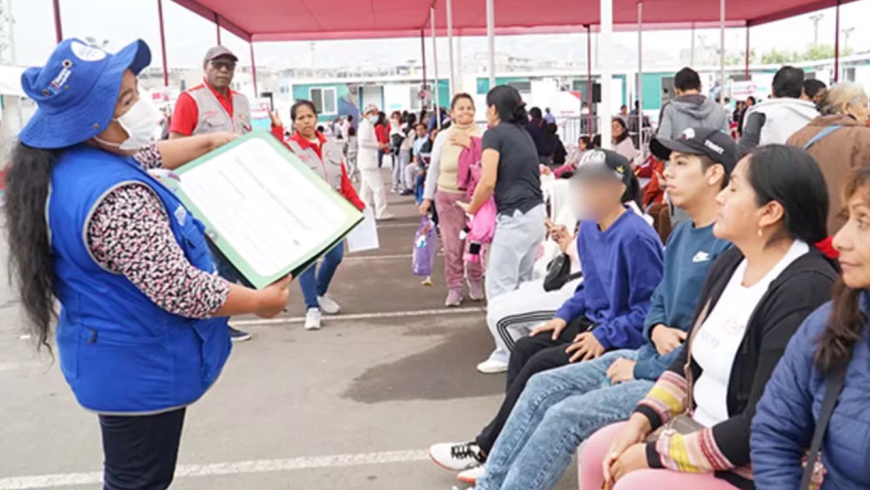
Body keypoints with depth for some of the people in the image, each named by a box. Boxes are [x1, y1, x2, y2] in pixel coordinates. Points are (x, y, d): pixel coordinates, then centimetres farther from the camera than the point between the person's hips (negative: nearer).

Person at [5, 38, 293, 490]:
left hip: (114, 356, 9)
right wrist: (260, 301, -17)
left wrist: (209, 142, 20)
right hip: (141, 366, -9)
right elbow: (180, 291, -32)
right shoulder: (117, 198, -34)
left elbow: (148, 156, 19)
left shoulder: (67, 162, -2)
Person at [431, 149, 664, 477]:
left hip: (622, 340, -9)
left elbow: (652, 306, -22)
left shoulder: (636, 237, -22)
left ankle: (486, 450, -5)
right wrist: (564, 315, 5)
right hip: (593, 323, 9)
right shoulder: (589, 227, 6)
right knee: (525, 349, -6)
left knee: (542, 364, -19)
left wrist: (605, 337, -24)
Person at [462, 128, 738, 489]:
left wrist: (641, 371, -15)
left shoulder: (731, 244, -20)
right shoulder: (681, 234, 12)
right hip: (651, 357, 9)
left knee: (564, 416, -20)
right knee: (543, 387, 2)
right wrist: (657, 330, -4)